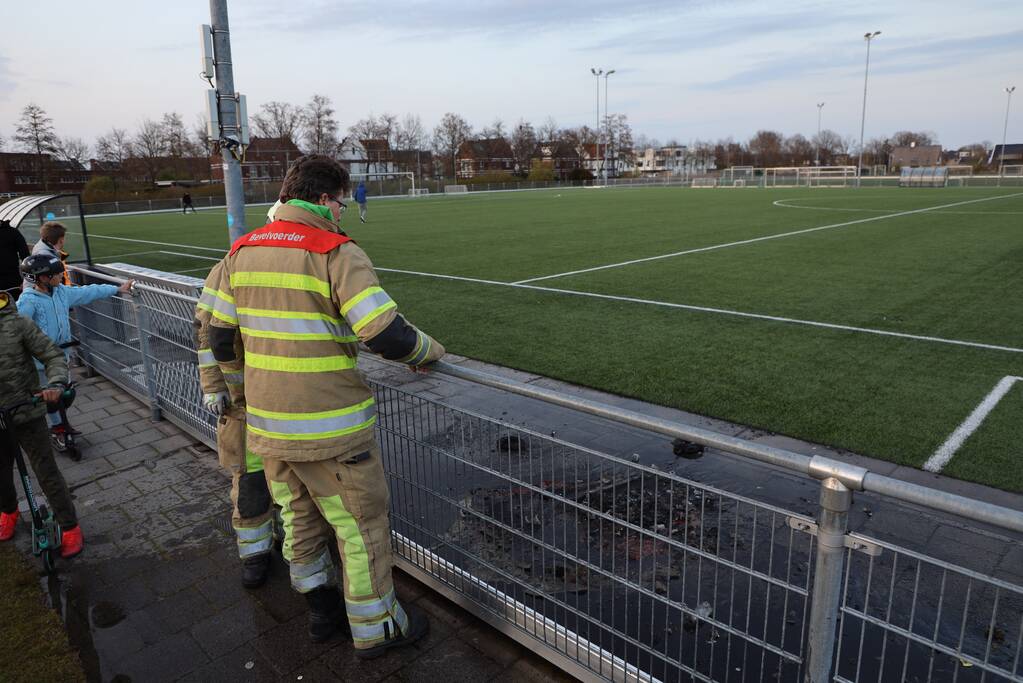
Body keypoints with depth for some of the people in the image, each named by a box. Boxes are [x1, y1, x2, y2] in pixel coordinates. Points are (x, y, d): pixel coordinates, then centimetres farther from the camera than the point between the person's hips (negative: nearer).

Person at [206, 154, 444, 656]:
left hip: (267, 426, 7)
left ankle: (321, 611, 42)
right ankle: (376, 628, 28)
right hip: (329, 430, -7)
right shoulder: (336, 252, -16)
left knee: (299, 519, 23)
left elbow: (221, 340, 9)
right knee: (362, 528, 11)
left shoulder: (241, 252, 4)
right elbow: (388, 336, -24)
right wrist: (430, 350, -4)